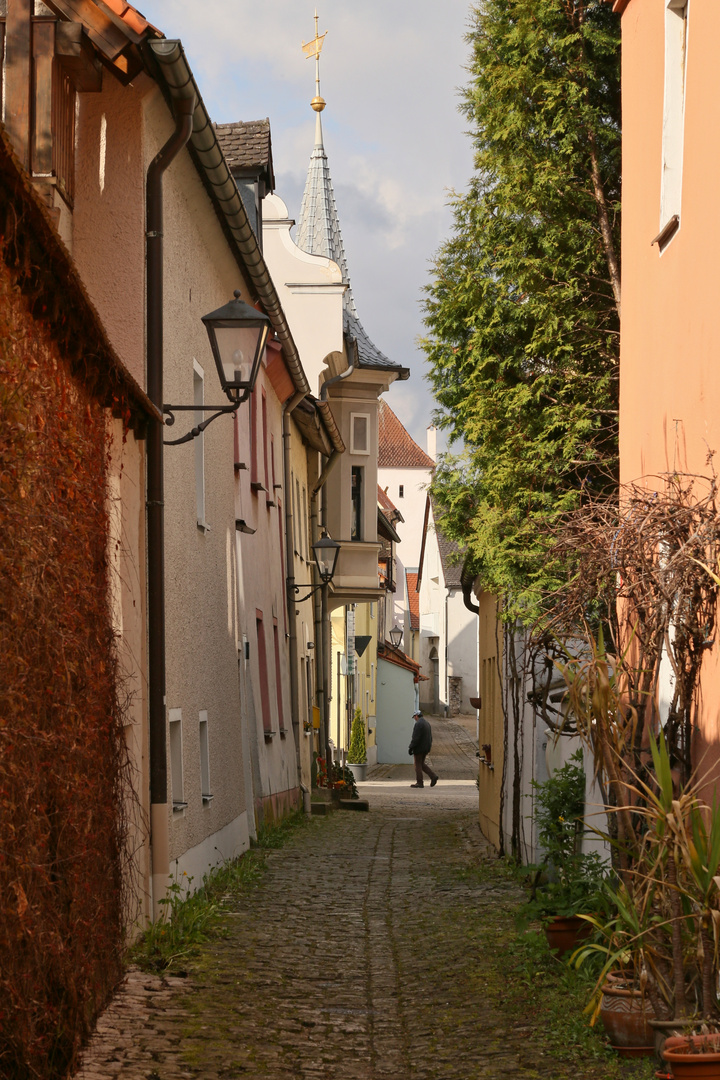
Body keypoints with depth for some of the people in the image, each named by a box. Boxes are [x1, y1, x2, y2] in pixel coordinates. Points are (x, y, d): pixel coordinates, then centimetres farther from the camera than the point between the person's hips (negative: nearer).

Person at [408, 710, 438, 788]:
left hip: (419, 748, -9)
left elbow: (415, 738, -23)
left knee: (418, 765, 1)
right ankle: (433, 776, 3)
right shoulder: (427, 724, 12)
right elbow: (430, 738, 17)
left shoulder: (418, 724, -17)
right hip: (426, 748, 9)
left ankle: (419, 783, 4)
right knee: (422, 764, 16)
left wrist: (410, 748, -17)